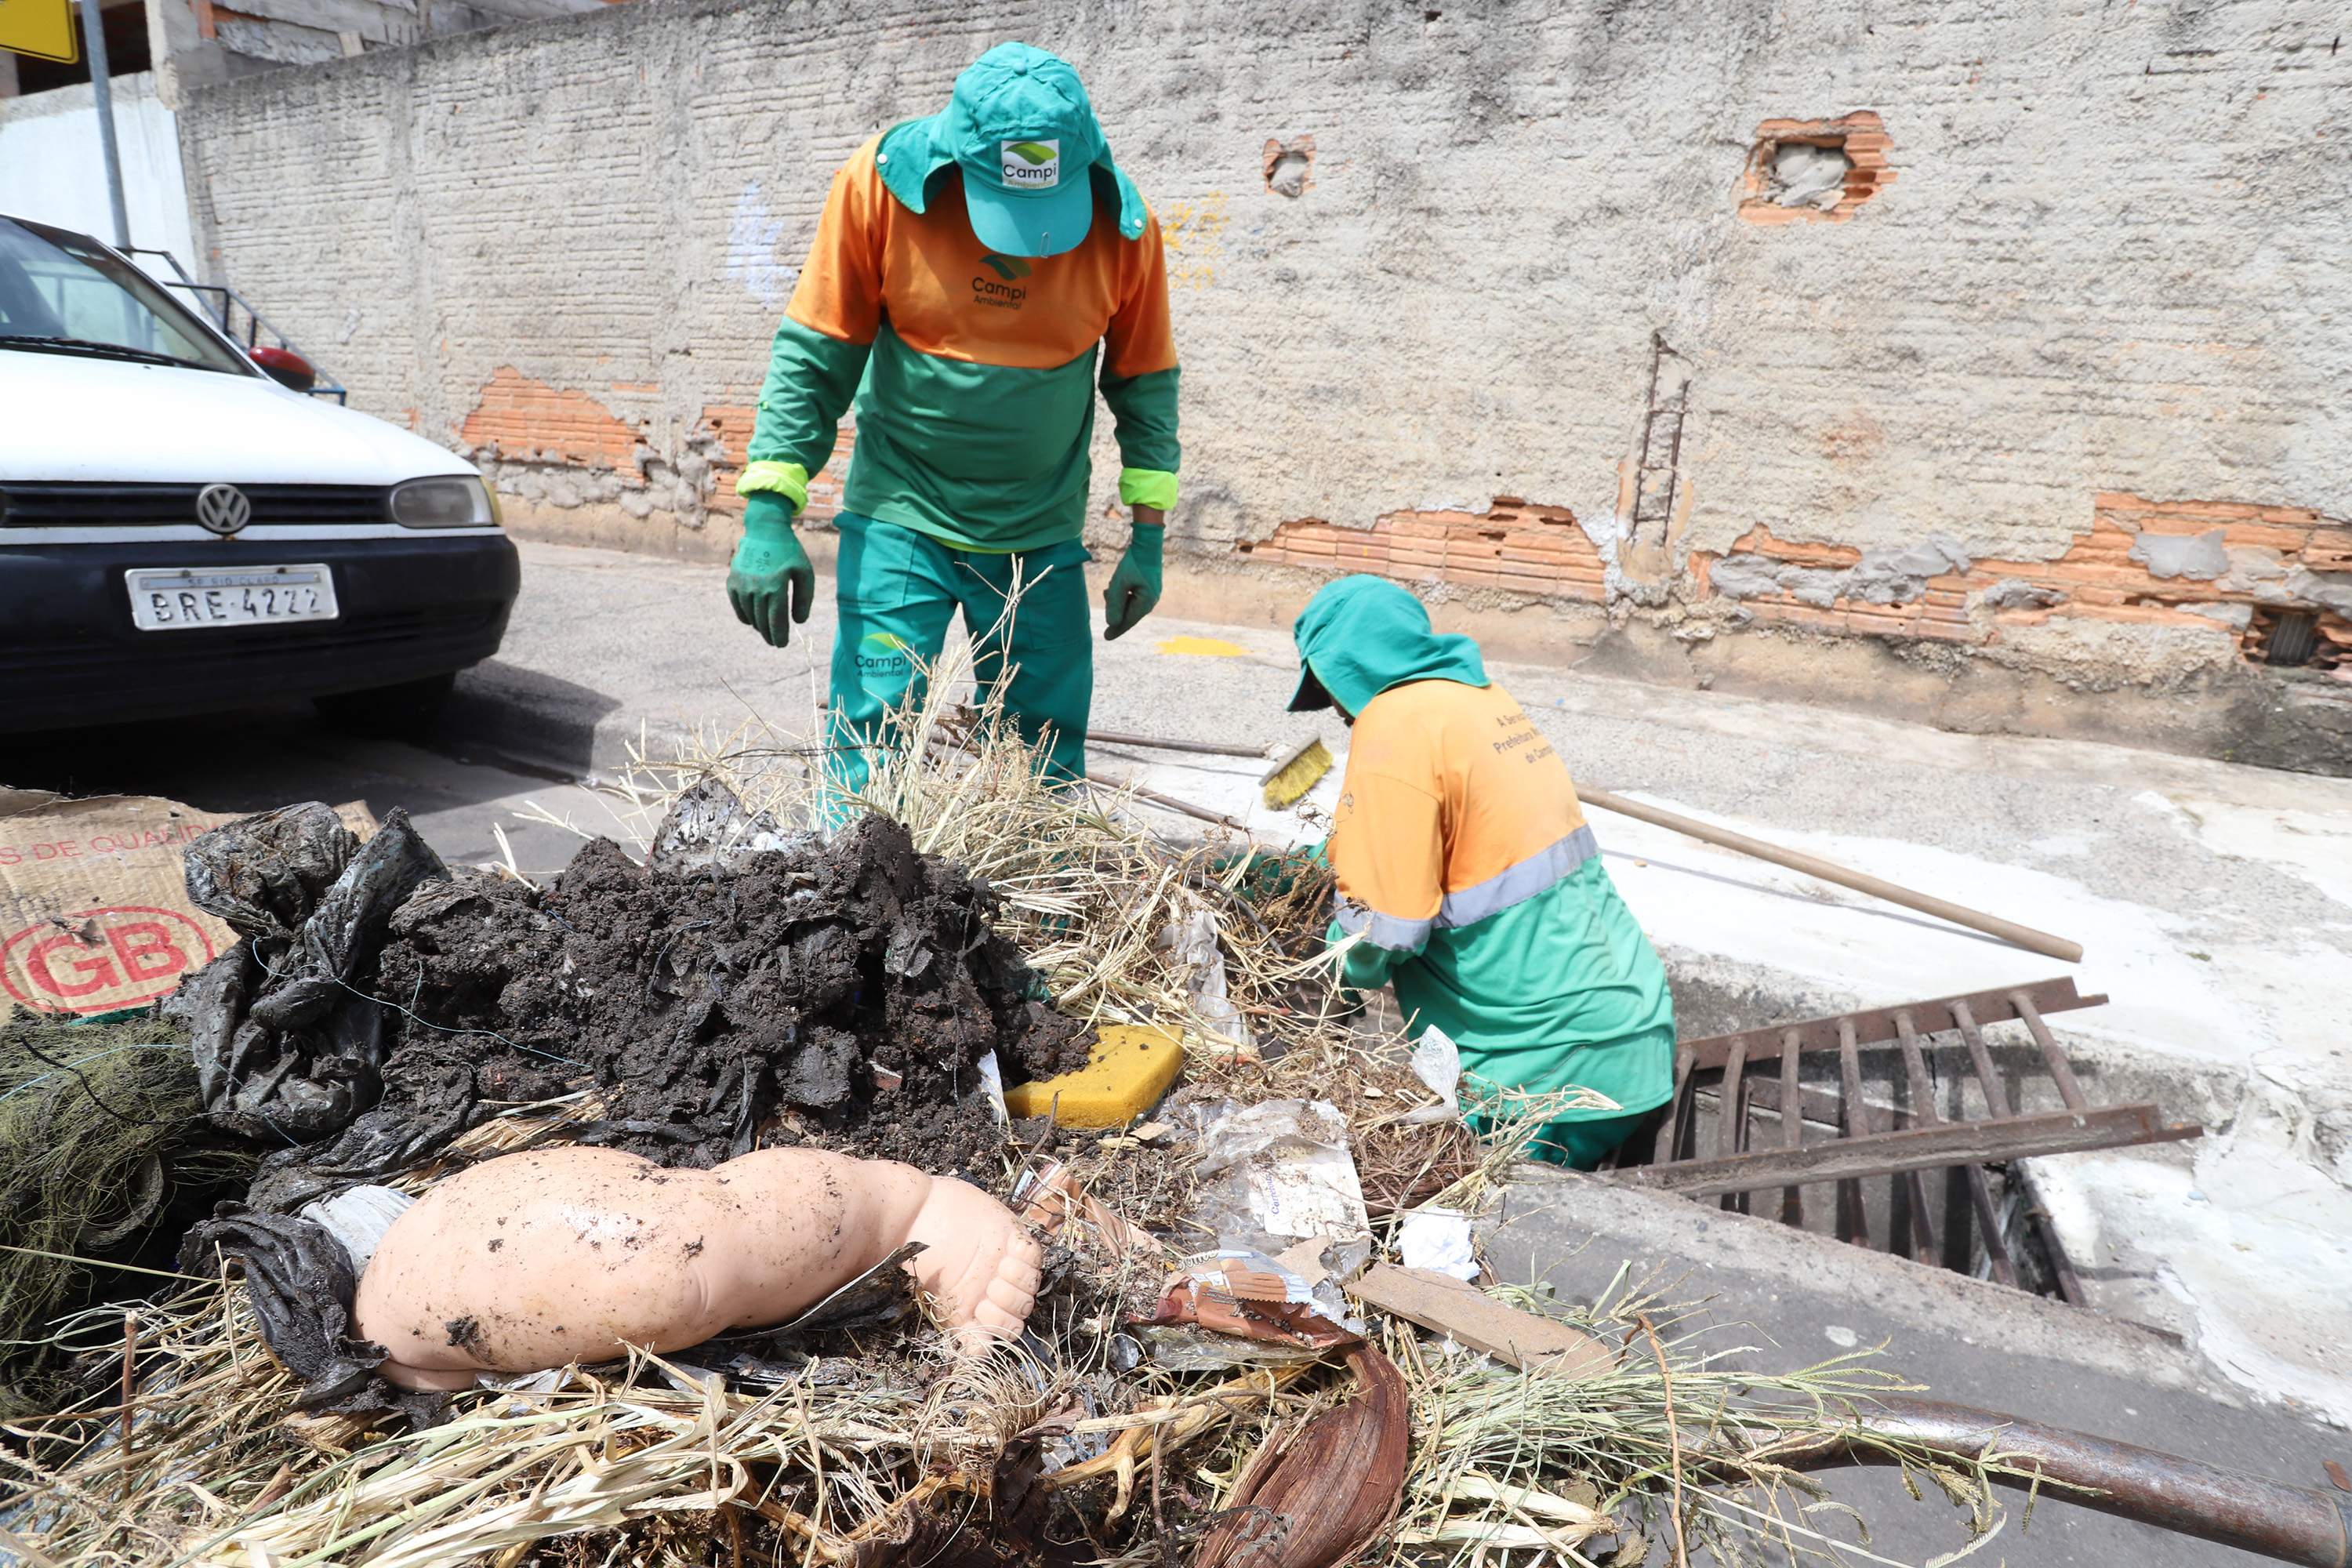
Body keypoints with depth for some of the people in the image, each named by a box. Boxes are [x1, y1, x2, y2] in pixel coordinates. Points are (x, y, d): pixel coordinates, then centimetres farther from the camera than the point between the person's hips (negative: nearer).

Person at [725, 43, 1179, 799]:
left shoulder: (1124, 224, -8)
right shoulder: (881, 182, -12)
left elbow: (1144, 382, 5)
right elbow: (813, 356, -6)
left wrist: (1149, 536, 3)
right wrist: (767, 516, -13)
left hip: (1043, 537, 2)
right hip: (898, 520, -1)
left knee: (1046, 771, 5)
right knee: (870, 753, -5)